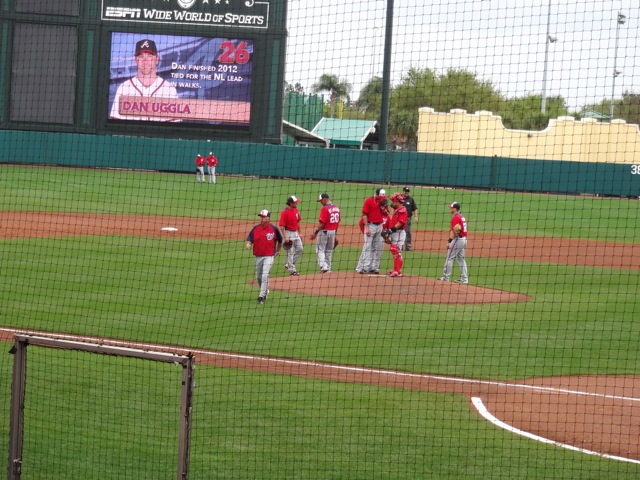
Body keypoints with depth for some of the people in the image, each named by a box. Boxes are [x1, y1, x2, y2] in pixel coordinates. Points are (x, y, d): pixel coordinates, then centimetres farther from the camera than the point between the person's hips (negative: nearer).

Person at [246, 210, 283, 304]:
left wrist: (277, 251, 16)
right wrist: (248, 244, -20)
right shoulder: (255, 228, 2)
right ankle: (265, 291, 37)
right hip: (258, 256, 4)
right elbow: (250, 239, 2)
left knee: (265, 275, -16)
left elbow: (280, 240, 10)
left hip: (269, 256, -4)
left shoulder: (274, 228, -4)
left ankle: (261, 296, -14)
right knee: (258, 276, 13)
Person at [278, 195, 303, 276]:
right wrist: (285, 237, -25)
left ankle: (288, 265, 22)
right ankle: (292, 270, 3)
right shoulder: (285, 212, -17)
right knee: (290, 252, -3)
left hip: (295, 232, 8)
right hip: (288, 233, -8)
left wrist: (299, 233, 18)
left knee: (300, 249, 10)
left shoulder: (296, 210, 7)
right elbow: (281, 226, -20)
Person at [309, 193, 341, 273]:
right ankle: (328, 268, 18)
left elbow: (321, 223, -20)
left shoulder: (325, 208, -17)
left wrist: (315, 233, -15)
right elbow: (337, 222, 13)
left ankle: (323, 266, -16)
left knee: (320, 250, -2)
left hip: (324, 231, -7)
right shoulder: (336, 208, 7)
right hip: (333, 231, 7)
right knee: (329, 251, 15)